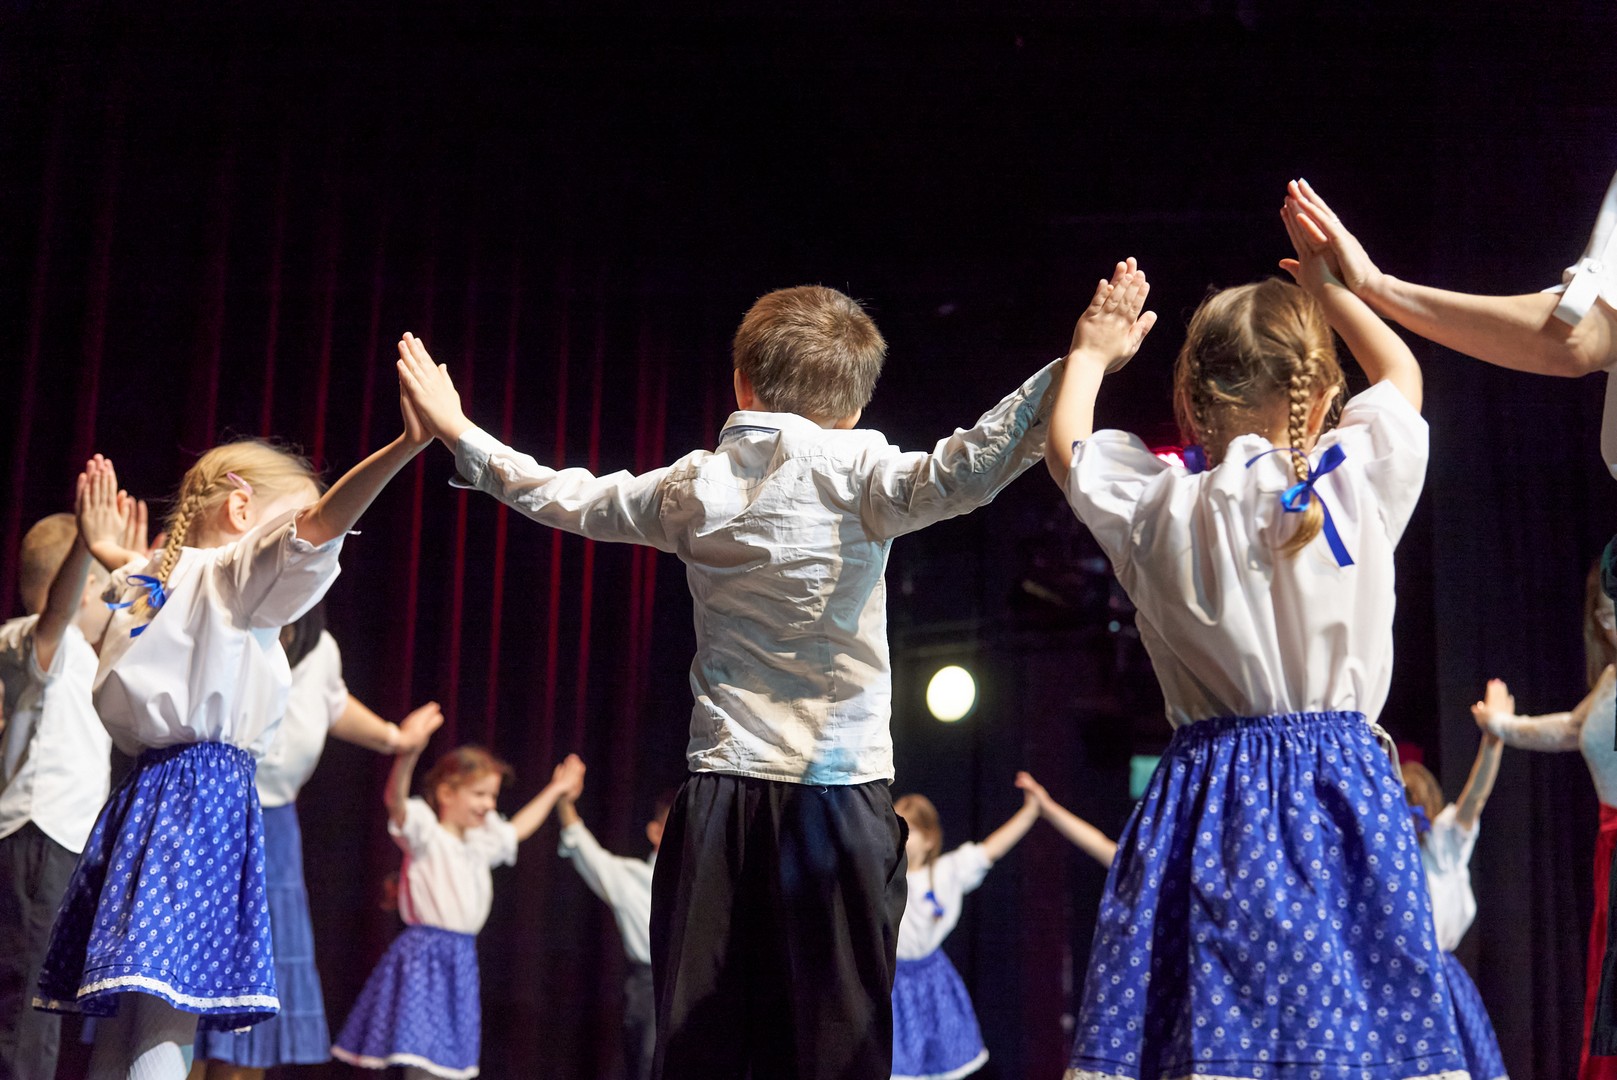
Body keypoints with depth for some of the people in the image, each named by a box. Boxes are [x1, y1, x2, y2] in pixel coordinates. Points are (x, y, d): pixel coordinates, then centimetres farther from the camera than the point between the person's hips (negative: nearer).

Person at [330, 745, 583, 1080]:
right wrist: (410, 751, -44)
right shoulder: (426, 835, -7)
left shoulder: (481, 842, 17)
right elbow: (395, 800, -27)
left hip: (460, 962, 8)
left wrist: (554, 790, 44)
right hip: (424, 956, -8)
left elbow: (518, 829, 38)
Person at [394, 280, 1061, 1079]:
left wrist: (461, 434, 34)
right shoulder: (858, 477, -4)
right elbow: (961, 471, -19)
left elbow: (566, 498, 20)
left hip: (720, 792, 4)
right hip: (839, 787, -3)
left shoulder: (696, 486, 8)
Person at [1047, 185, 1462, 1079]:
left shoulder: (1159, 509, -4)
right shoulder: (1359, 486, -2)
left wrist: (1090, 355, 34)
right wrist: (1329, 285, 29)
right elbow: (1402, 375, 19)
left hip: (1214, 797, 0)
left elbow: (1065, 443, 18)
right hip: (1345, 786, 1)